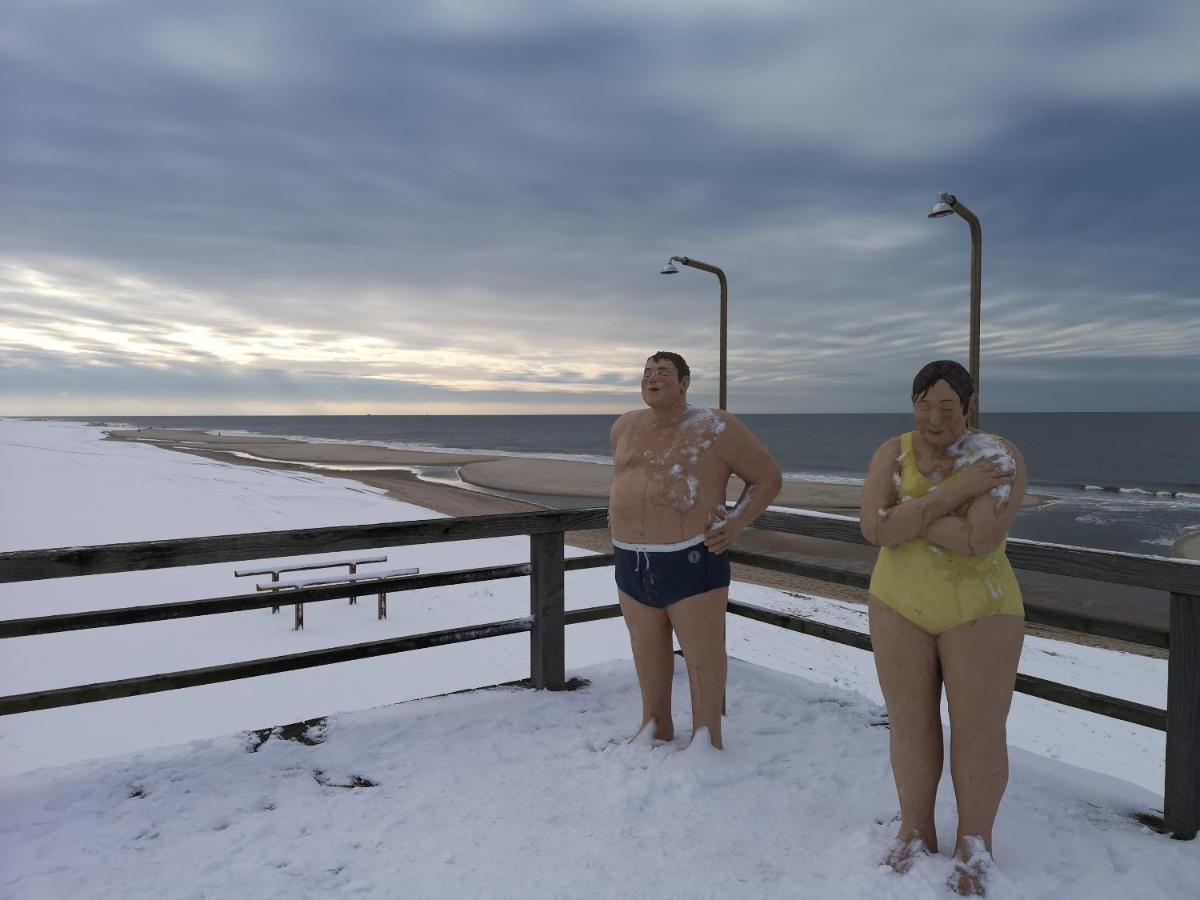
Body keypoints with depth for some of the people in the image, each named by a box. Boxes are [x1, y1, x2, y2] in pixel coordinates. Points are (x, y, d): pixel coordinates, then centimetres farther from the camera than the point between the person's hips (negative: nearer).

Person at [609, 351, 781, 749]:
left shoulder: (715, 428, -8)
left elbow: (768, 478, -2)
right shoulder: (626, 427, 8)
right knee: (647, 649, 18)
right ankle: (656, 725, 36)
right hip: (633, 565, 6)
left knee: (703, 655, 6)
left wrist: (735, 524, -11)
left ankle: (707, 736, 23)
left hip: (692, 563, -5)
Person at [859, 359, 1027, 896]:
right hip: (899, 608, 3)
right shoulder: (892, 453, -5)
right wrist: (953, 492, -24)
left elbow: (980, 539, -27)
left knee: (979, 732, 7)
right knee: (910, 723, 12)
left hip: (979, 611, -2)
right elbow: (875, 529, -19)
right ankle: (916, 830, 32)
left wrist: (905, 515, -19)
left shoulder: (999, 458, -14)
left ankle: (974, 843, 28)